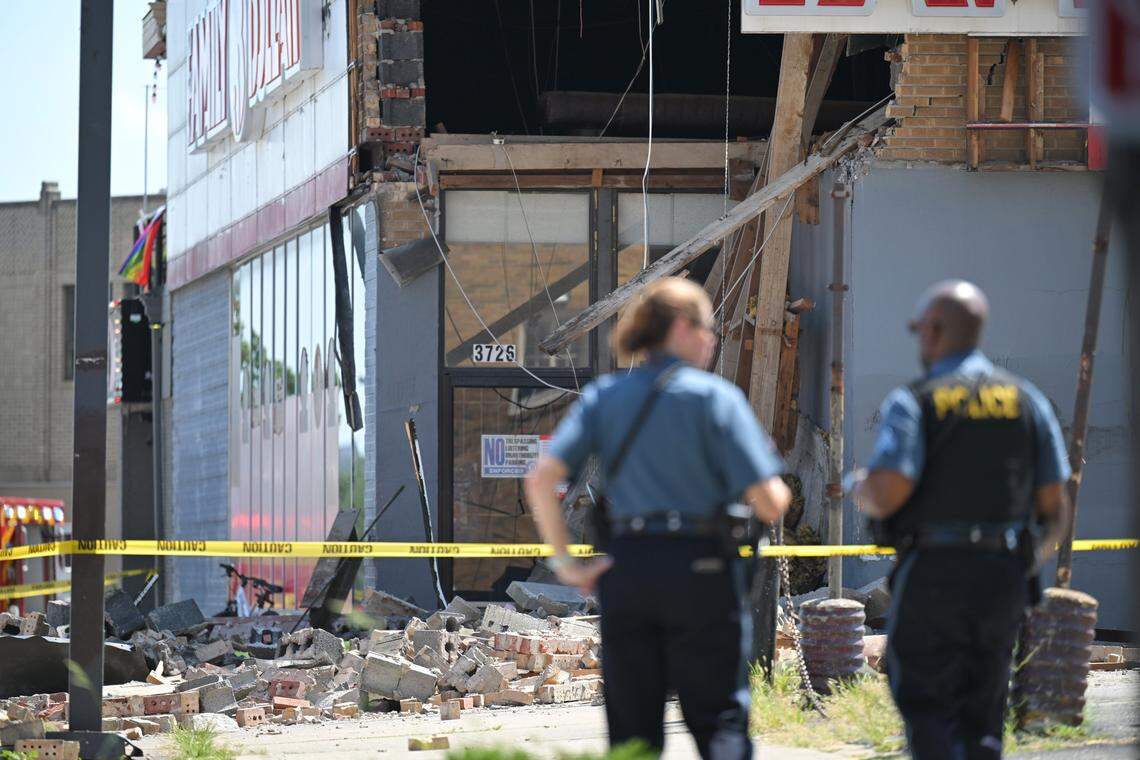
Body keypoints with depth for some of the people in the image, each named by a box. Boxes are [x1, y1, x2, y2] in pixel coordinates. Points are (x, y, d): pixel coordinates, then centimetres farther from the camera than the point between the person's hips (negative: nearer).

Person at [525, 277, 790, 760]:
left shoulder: (602, 396, 7)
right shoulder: (715, 396, -4)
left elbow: (541, 479, -4)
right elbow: (768, 503, -9)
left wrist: (565, 564, 0)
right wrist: (780, 489, 14)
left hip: (624, 570, 4)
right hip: (699, 566, -3)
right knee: (719, 721, 2)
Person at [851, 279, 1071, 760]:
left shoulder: (913, 403, -6)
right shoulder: (1026, 400, 7)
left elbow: (886, 494, -18)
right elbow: (1054, 508, 6)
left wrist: (861, 490, 5)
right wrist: (1036, 556, 24)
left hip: (932, 576, -4)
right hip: (1004, 577, 4)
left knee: (925, 705, 3)